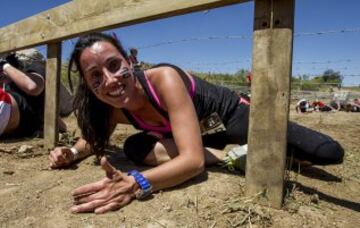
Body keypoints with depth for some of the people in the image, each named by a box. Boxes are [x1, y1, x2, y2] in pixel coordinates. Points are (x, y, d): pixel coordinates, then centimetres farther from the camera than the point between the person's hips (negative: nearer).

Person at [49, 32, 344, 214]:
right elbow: (95, 137, 5)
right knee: (135, 147, -23)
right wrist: (73, 152, -17)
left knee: (330, 153, -15)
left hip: (232, 116, -4)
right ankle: (236, 155, -15)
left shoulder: (164, 78, -36)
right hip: (200, 138, 5)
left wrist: (136, 183, -55)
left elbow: (194, 159, -41)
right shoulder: (112, 109, -17)